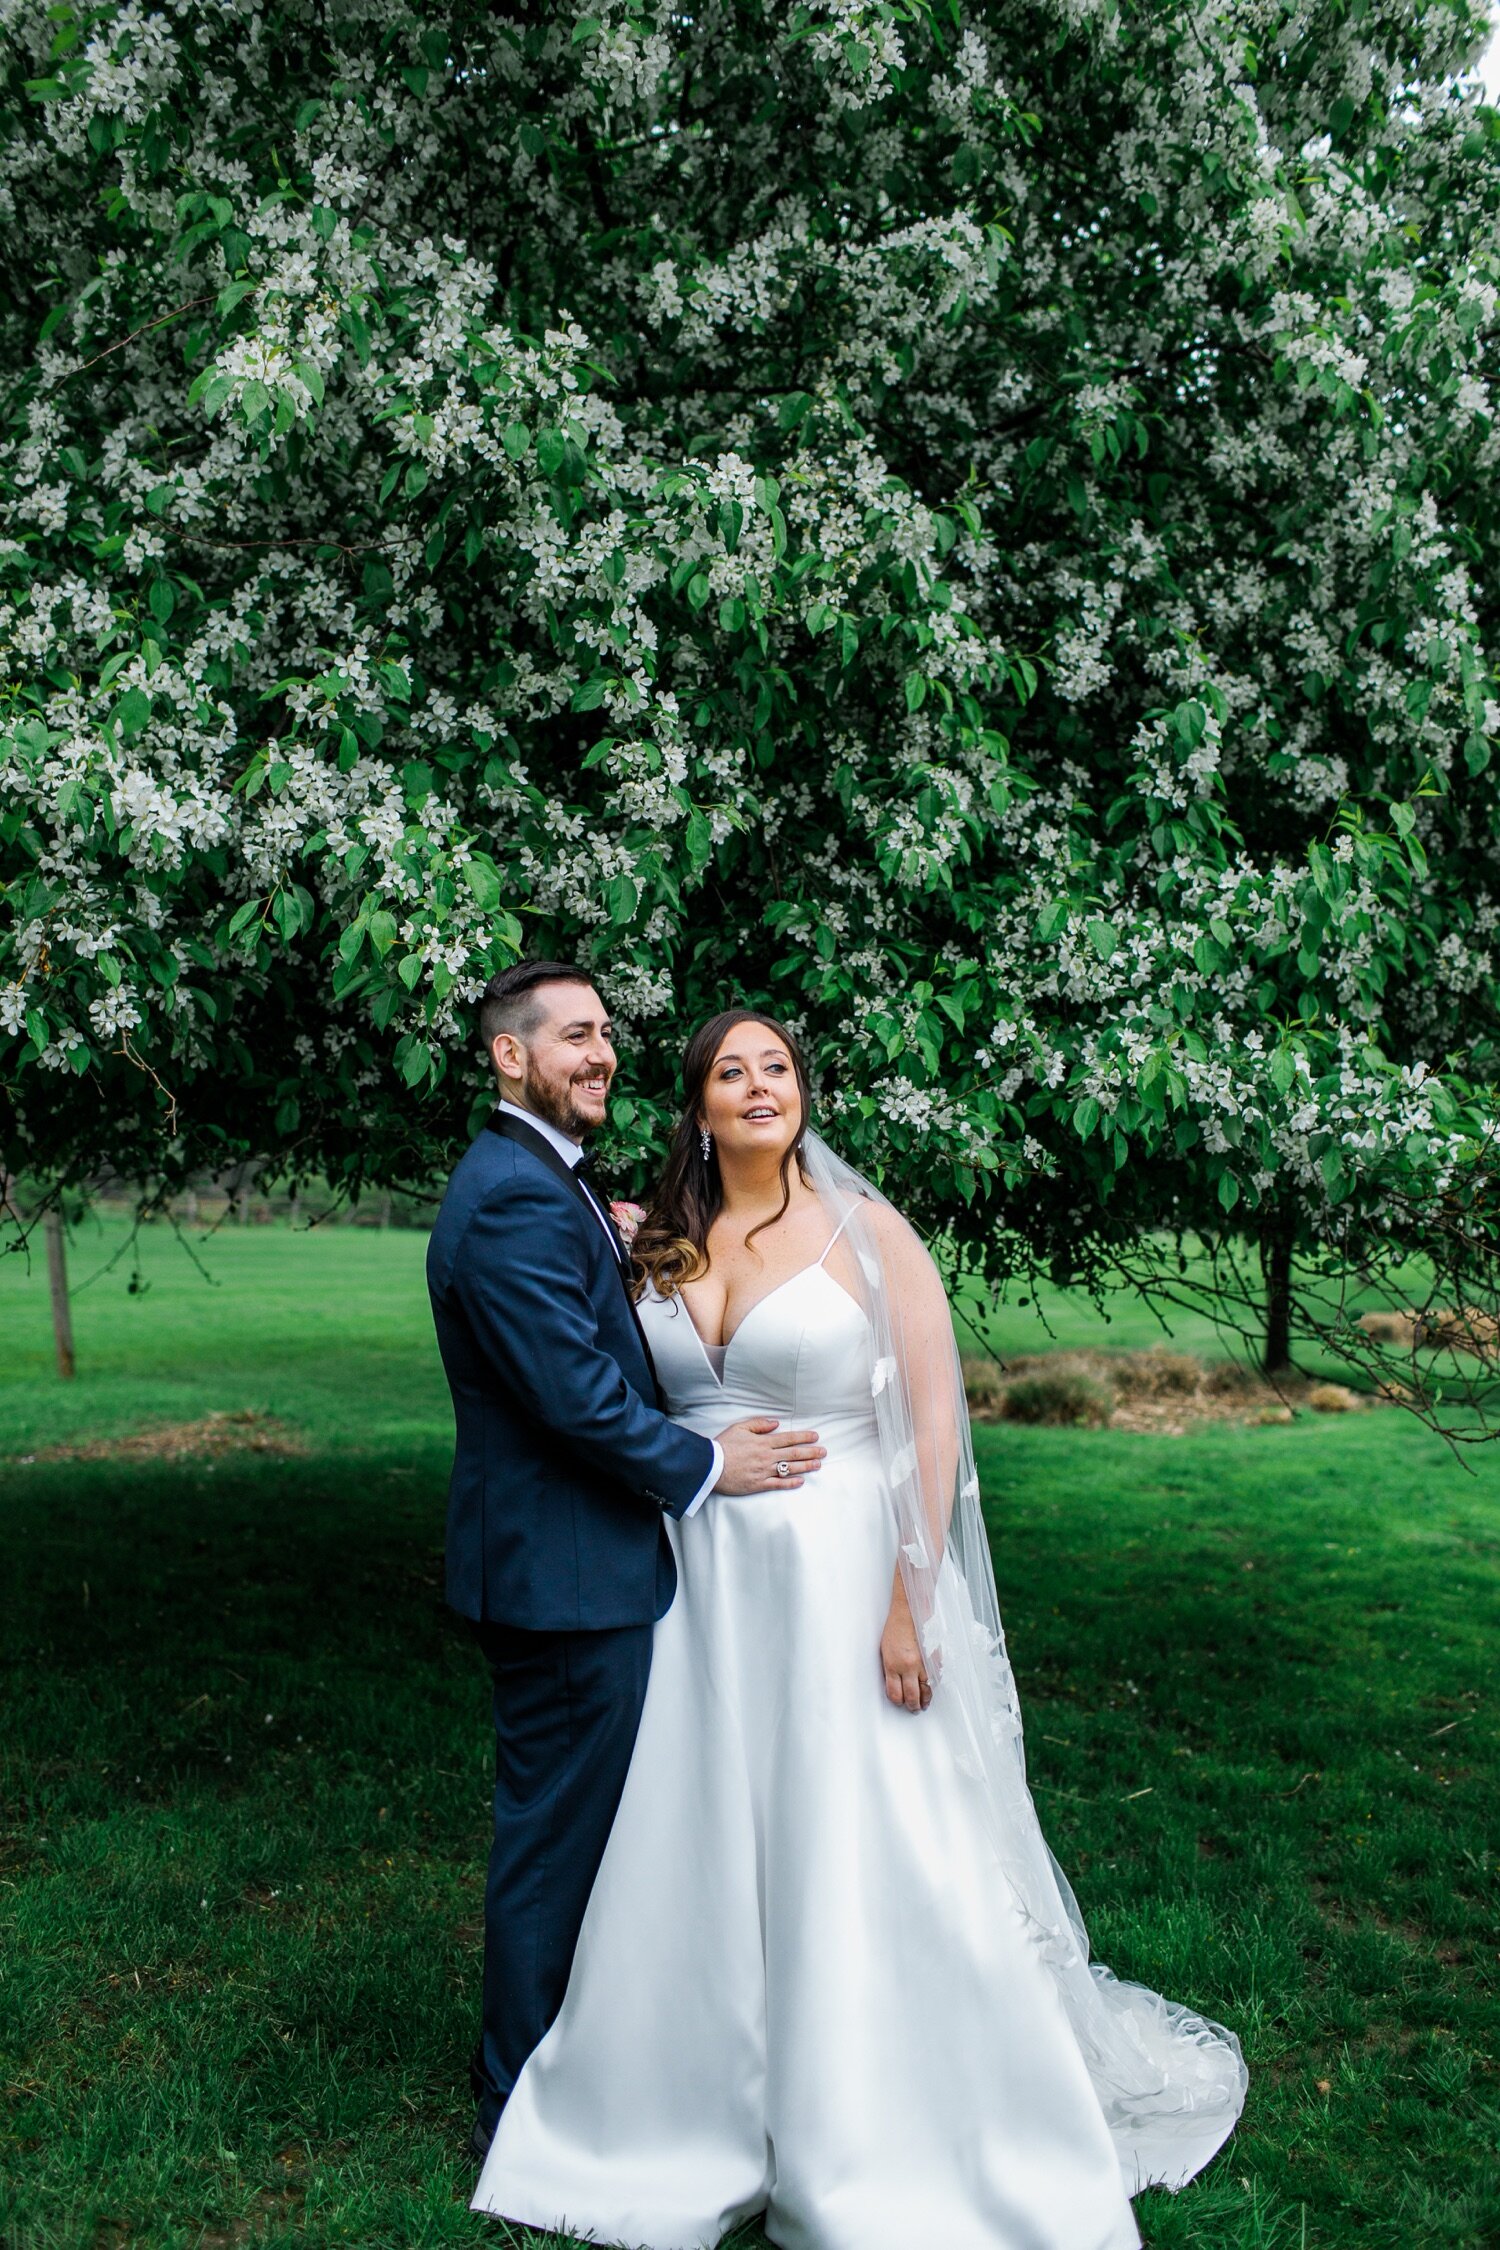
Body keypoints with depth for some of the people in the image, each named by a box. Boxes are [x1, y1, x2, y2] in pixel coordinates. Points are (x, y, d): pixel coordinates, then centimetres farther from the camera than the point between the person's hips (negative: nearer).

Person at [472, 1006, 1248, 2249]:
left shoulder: (868, 1231, -7)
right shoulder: (665, 1248, 6)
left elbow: (934, 1418, -9)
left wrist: (911, 1602, -13)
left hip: (836, 1581, -4)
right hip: (701, 1593, 4)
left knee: (861, 1865, 4)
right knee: (701, 1856, 13)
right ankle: (712, 2114, 33)